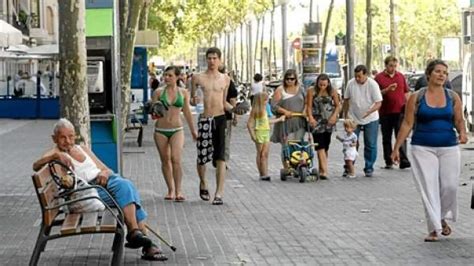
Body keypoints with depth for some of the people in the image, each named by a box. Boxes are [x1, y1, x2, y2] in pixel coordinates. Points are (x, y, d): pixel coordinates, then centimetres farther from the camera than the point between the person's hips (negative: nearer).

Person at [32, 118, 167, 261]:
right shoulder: (55, 153, 9)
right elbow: (36, 166, -13)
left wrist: (105, 173, -2)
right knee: (124, 187, -30)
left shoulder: (83, 149, 27)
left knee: (127, 185, -29)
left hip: (104, 180, 6)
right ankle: (134, 232, -36)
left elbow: (107, 169, 24)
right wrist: (56, 156, -30)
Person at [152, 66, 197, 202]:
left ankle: (178, 190, -12)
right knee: (165, 161, 6)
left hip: (177, 130, -1)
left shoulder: (183, 92, 5)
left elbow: (187, 112, 14)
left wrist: (193, 130, 18)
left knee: (176, 159, -16)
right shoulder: (158, 92, 2)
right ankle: (171, 190, 17)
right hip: (161, 130, 1)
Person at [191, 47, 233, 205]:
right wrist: (194, 100, -14)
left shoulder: (225, 79, 11)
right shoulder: (198, 78, 5)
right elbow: (191, 99, 9)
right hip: (203, 120, 0)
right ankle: (203, 184, 34)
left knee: (220, 156, -9)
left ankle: (219, 193, -11)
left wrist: (233, 108, -1)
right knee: (202, 156, 6)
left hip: (220, 119, 1)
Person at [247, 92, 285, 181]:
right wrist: (252, 135, -16)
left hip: (266, 133, 6)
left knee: (265, 154, 0)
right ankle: (262, 174, 3)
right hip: (259, 133, -6)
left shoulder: (265, 110, 14)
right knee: (260, 154, 0)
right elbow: (249, 124, -10)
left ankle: (265, 173, -2)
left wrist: (279, 119, 38)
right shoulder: (255, 111, -8)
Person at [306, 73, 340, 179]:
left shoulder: (332, 92, 2)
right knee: (320, 146, -12)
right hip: (317, 121, -3)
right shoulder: (311, 91, -4)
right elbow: (309, 106, -4)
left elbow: (337, 105, 7)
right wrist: (311, 118, -19)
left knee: (326, 145, 7)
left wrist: (334, 116, -10)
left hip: (329, 121, 3)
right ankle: (324, 170, -20)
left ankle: (321, 169, 18)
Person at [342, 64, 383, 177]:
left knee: (370, 145, 3)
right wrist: (346, 115, 5)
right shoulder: (351, 83, -6)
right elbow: (346, 100, 7)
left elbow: (378, 103, -16)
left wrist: (369, 112, -32)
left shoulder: (372, 84, -14)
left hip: (370, 119, -2)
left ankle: (369, 168, 14)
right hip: (353, 119, 2)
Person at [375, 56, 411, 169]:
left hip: (399, 111, 0)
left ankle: (404, 160, -14)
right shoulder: (379, 77, 2)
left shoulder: (401, 76, 10)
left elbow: (406, 92, 15)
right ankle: (388, 162, 15)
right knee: (386, 138, 7)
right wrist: (387, 90, -17)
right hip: (385, 112, 0)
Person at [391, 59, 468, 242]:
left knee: (450, 186, -3)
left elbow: (459, 120, 10)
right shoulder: (416, 98, -1)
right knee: (429, 188, -4)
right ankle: (434, 228, 2)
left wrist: (462, 132, -12)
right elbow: (407, 124, 1)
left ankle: (443, 218, 24)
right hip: (423, 149, -2)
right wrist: (396, 148, -1)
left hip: (449, 148, 2)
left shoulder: (453, 97, 5)